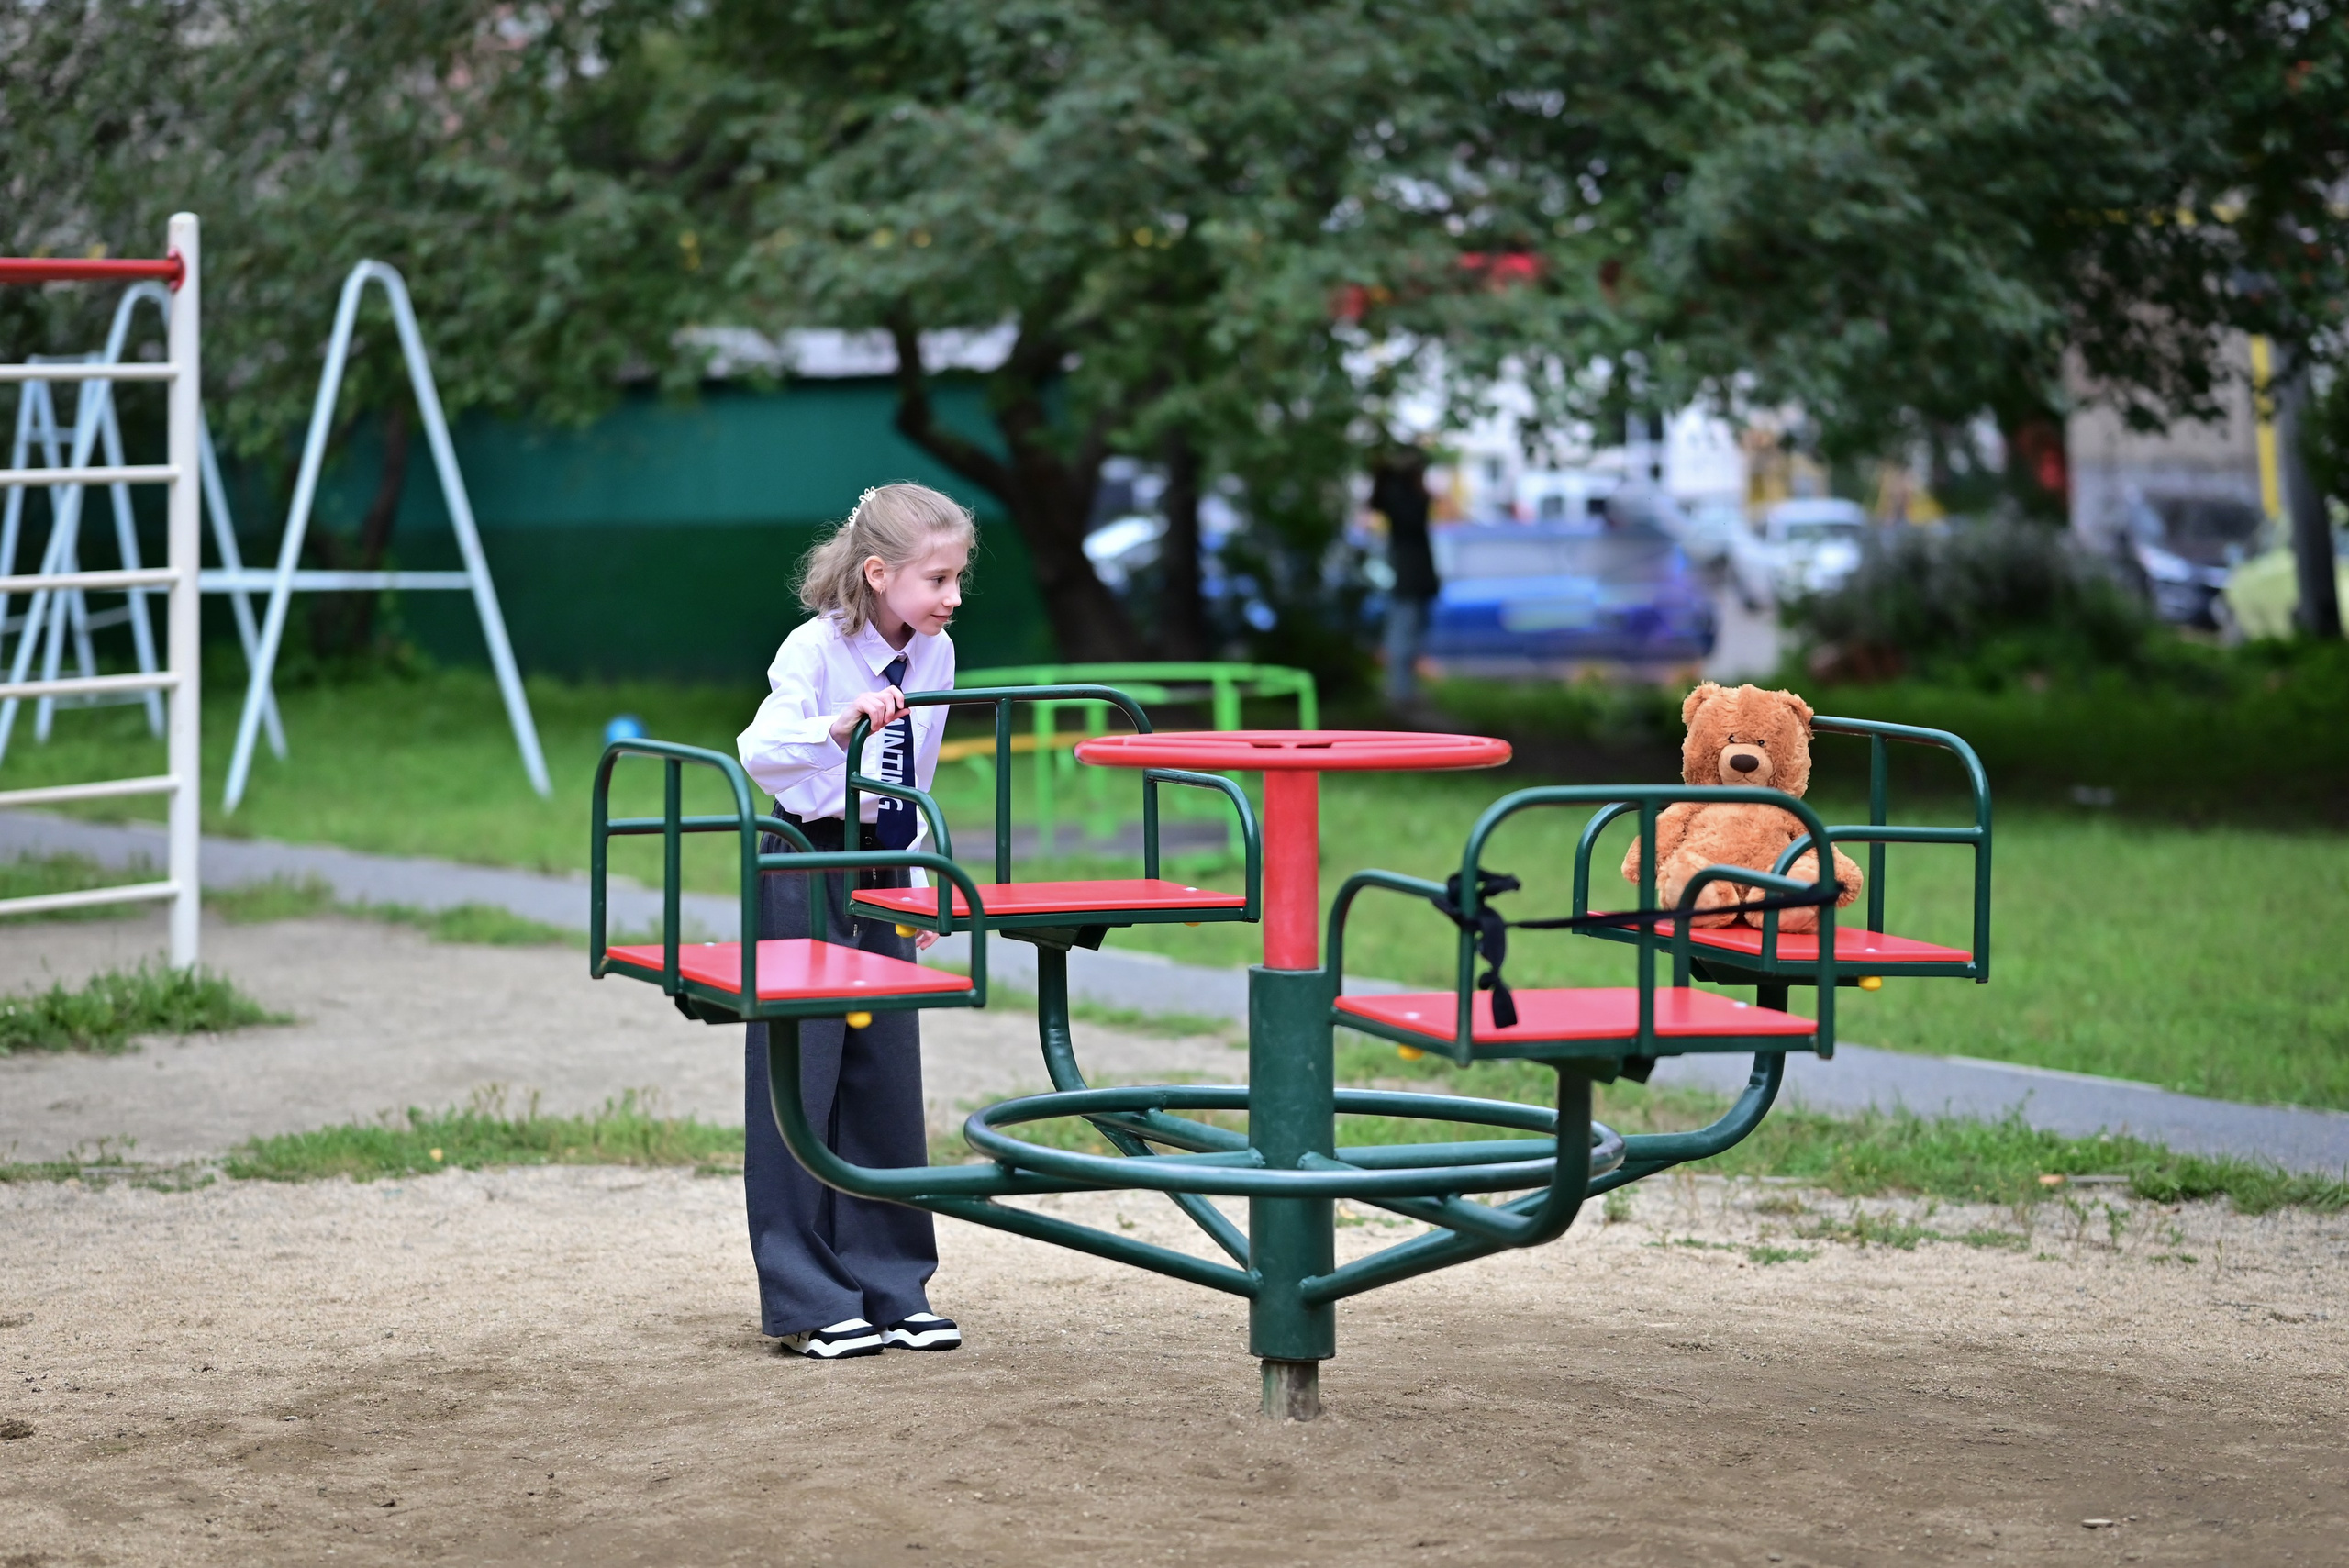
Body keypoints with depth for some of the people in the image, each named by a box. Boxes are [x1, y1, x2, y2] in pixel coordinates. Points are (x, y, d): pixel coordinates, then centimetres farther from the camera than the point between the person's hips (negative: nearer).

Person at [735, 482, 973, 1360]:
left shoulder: (935, 654, 4)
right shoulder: (816, 648, -16)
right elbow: (758, 749, -30)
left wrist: (914, 877, 16)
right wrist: (840, 725, -45)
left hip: (884, 879, 6)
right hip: (807, 880, -6)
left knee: (889, 1082, 7)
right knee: (801, 1083, -3)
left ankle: (891, 1288, 15)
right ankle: (810, 1301, 2)